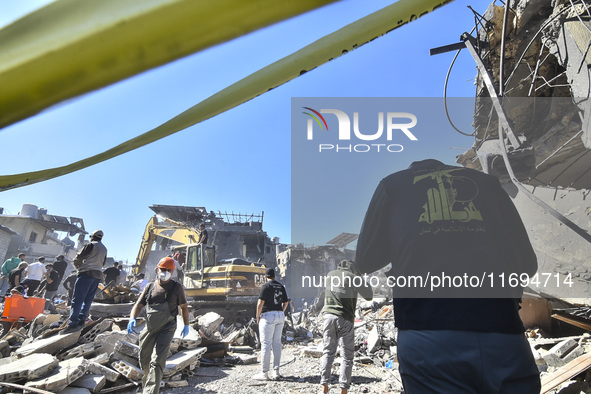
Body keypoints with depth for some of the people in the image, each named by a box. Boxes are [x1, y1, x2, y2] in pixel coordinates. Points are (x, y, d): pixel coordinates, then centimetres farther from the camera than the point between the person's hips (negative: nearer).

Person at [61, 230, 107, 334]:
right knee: (88, 299, 9)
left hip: (87, 272, -7)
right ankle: (81, 321, 7)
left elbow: (78, 258, -3)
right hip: (98, 274, 8)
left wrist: (77, 264, 15)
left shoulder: (91, 245, -3)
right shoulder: (104, 249, 19)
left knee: (77, 298, -10)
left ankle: (73, 323, -17)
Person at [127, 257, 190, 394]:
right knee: (144, 363, 16)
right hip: (149, 329, 4)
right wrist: (132, 318, -10)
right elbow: (138, 305, 9)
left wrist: (186, 325, 8)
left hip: (166, 329, -4)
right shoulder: (150, 287, 8)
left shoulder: (177, 287, 0)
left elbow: (184, 307, 8)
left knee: (156, 362, -17)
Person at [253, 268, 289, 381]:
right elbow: (285, 302, 17)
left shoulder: (266, 286, -8)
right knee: (277, 343, 11)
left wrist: (257, 316, -3)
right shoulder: (281, 286, 12)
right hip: (280, 315, 7)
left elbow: (260, 303, -14)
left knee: (266, 344, -2)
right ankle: (276, 371, 15)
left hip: (268, 315, -7)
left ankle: (264, 373, 2)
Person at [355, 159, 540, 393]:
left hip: (427, 336, -2)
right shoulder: (485, 182, 22)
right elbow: (528, 264, 21)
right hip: (502, 331, 3)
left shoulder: (393, 184, 16)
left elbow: (365, 262, 18)